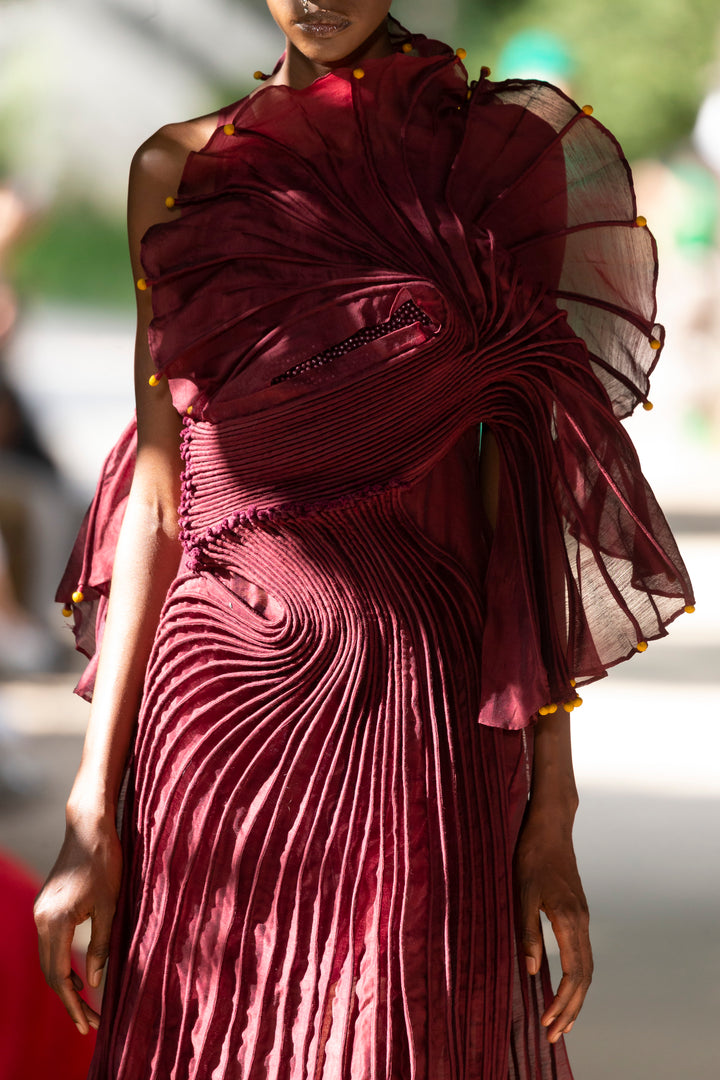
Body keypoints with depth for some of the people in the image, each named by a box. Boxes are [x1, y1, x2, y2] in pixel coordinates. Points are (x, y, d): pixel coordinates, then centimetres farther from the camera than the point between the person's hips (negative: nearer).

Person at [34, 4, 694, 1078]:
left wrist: (553, 808, -5)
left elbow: (526, 494, -1)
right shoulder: (178, 170, 8)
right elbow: (160, 499, 7)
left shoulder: (501, 152, 1)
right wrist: (92, 807, 2)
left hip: (426, 731, -2)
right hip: (218, 706, 2)